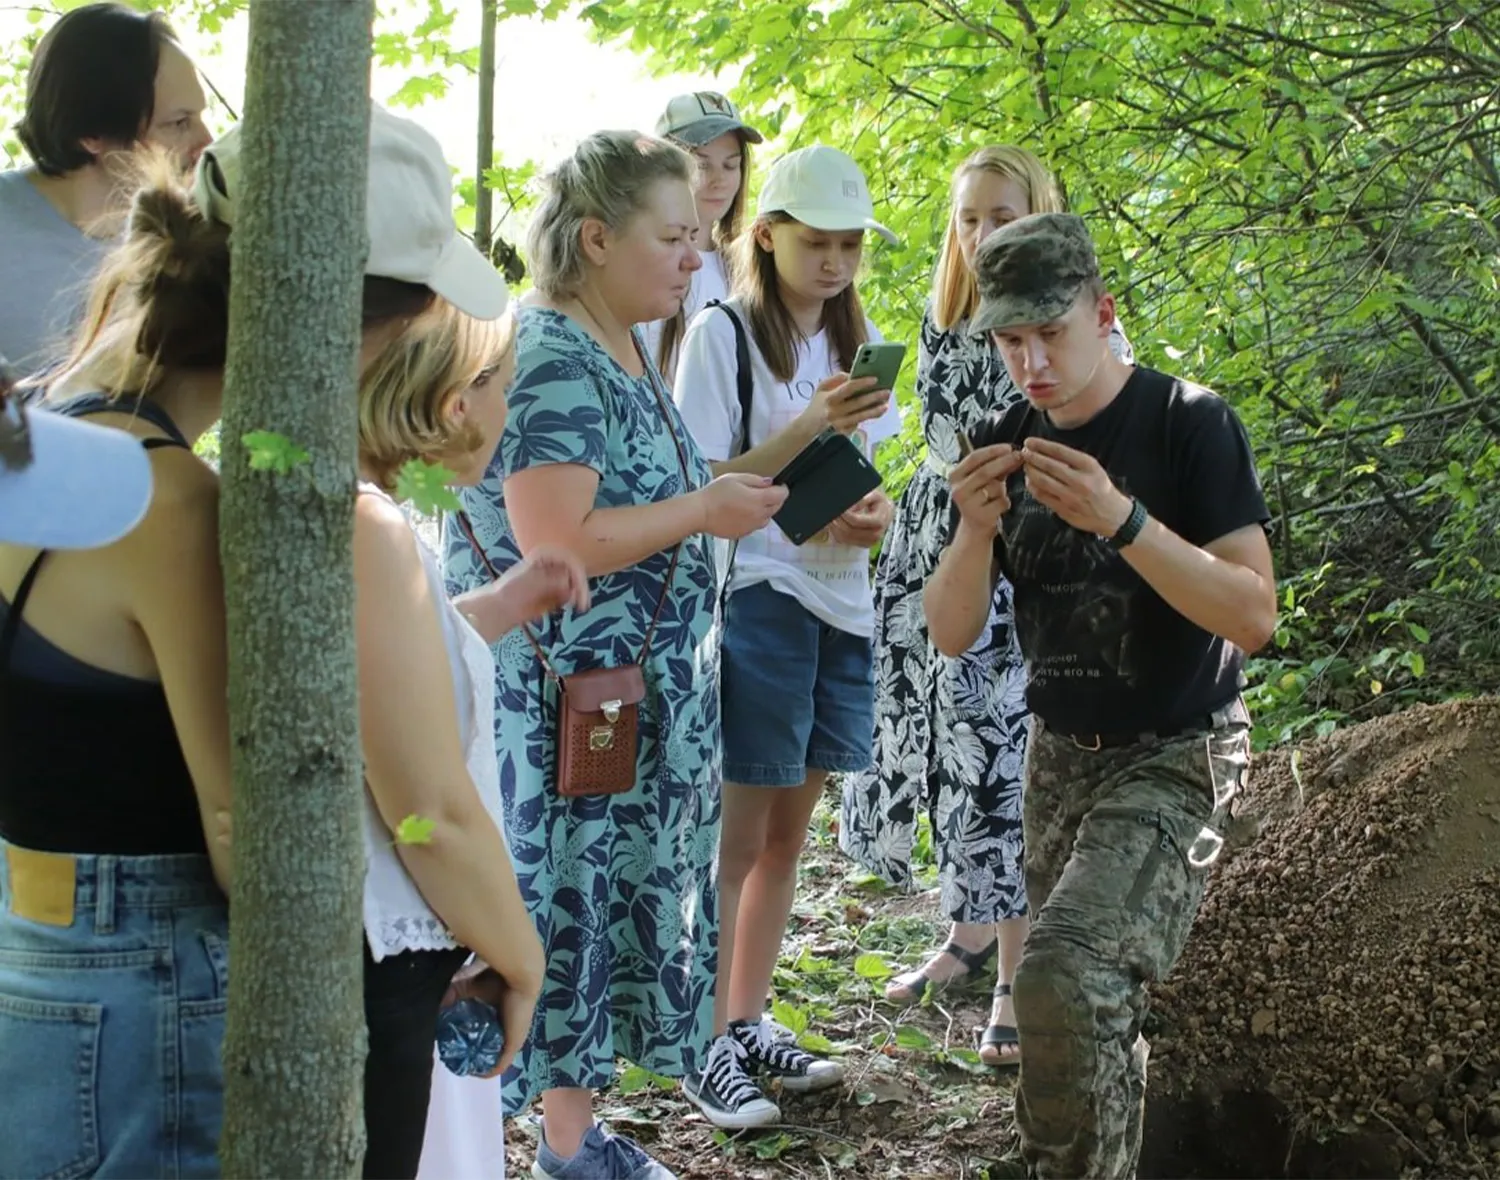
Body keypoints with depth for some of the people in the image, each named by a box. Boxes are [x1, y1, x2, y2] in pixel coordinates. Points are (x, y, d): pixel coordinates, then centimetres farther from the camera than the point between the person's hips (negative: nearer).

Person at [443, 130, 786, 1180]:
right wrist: (703, 511, -16)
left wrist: (732, 495, 7)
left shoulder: (627, 347, 12)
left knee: (605, 905, 15)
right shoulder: (550, 359, -18)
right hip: (552, 712, -10)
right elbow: (554, 543, -25)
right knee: (541, 914, -2)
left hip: (631, 702, 10)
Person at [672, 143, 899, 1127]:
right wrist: (810, 426, -23)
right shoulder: (724, 333, -8)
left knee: (790, 830, 14)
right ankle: (711, 1047, 9)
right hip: (756, 596, -7)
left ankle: (750, 1024, 25)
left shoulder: (861, 339, 11)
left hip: (843, 603, 7)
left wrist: (876, 512, -4)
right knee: (740, 834, -2)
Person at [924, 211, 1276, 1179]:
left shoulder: (1191, 423, -13)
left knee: (1067, 974, -25)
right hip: (1060, 756, 6)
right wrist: (976, 529, -20)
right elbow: (953, 634, 0)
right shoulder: (1008, 447, 2)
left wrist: (1119, 518, -32)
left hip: (1175, 759, -6)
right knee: (1098, 1005, 10)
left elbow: (1254, 615, -20)